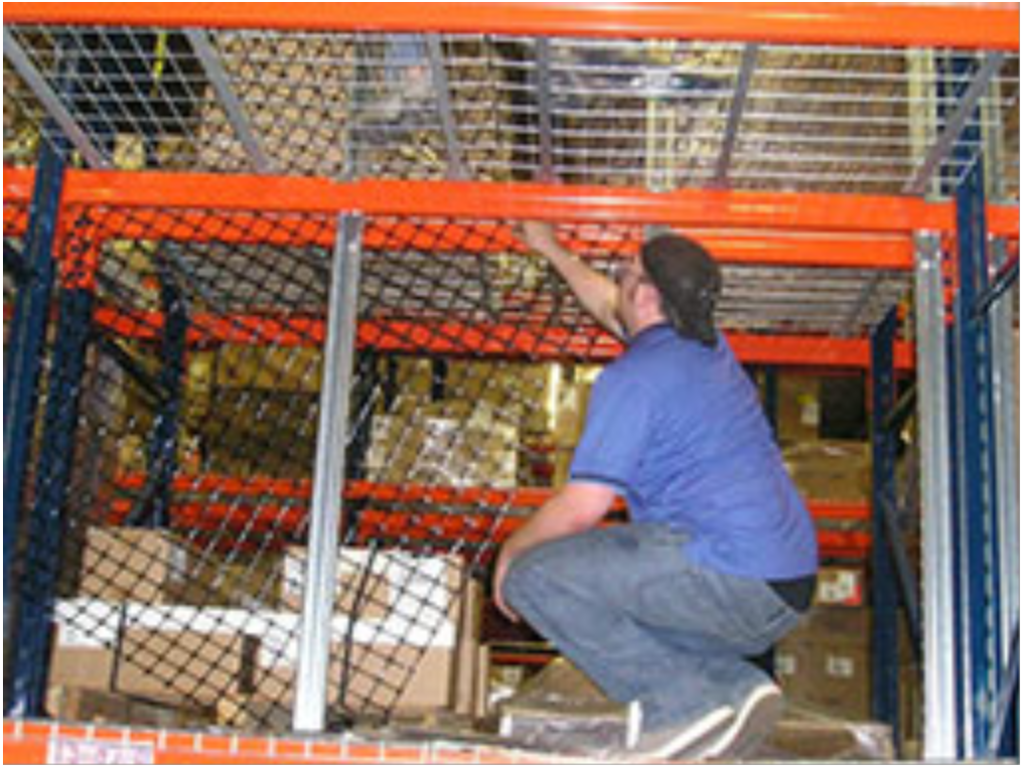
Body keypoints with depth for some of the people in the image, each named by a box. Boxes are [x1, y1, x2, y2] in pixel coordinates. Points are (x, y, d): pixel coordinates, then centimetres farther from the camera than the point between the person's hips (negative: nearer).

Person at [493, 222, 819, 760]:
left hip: (727, 577, -9)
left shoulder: (633, 376, -9)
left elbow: (581, 508, -12)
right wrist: (551, 250, 49)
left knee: (532, 578, -10)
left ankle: (687, 705, -12)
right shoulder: (708, 347, 17)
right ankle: (735, 683, 5)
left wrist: (511, 551, 6)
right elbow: (610, 307, 38)